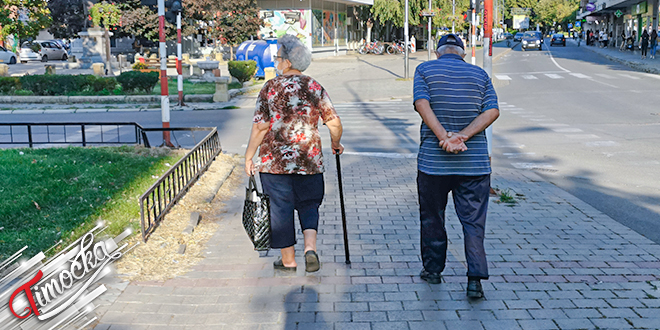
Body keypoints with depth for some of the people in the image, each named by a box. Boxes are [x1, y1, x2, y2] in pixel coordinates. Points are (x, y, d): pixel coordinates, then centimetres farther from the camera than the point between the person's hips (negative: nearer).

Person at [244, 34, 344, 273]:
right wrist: (336, 145, 18)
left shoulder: (270, 88, -5)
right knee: (308, 204, 16)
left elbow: (260, 127, -9)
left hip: (274, 161, -2)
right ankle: (310, 247, -5)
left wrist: (249, 157, -1)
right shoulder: (315, 88, 1)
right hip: (309, 160, 2)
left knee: (281, 208, 8)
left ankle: (288, 259, 16)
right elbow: (335, 123, -1)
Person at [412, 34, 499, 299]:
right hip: (475, 161, 1)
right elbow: (492, 111, -3)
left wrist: (444, 137, -18)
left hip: (433, 159, -1)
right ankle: (475, 279, -3)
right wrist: (463, 136, -12)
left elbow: (422, 104, -12)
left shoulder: (425, 69, 5)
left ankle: (433, 269, 27)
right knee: (473, 222, 5)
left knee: (432, 217, 15)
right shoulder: (480, 74, 11)